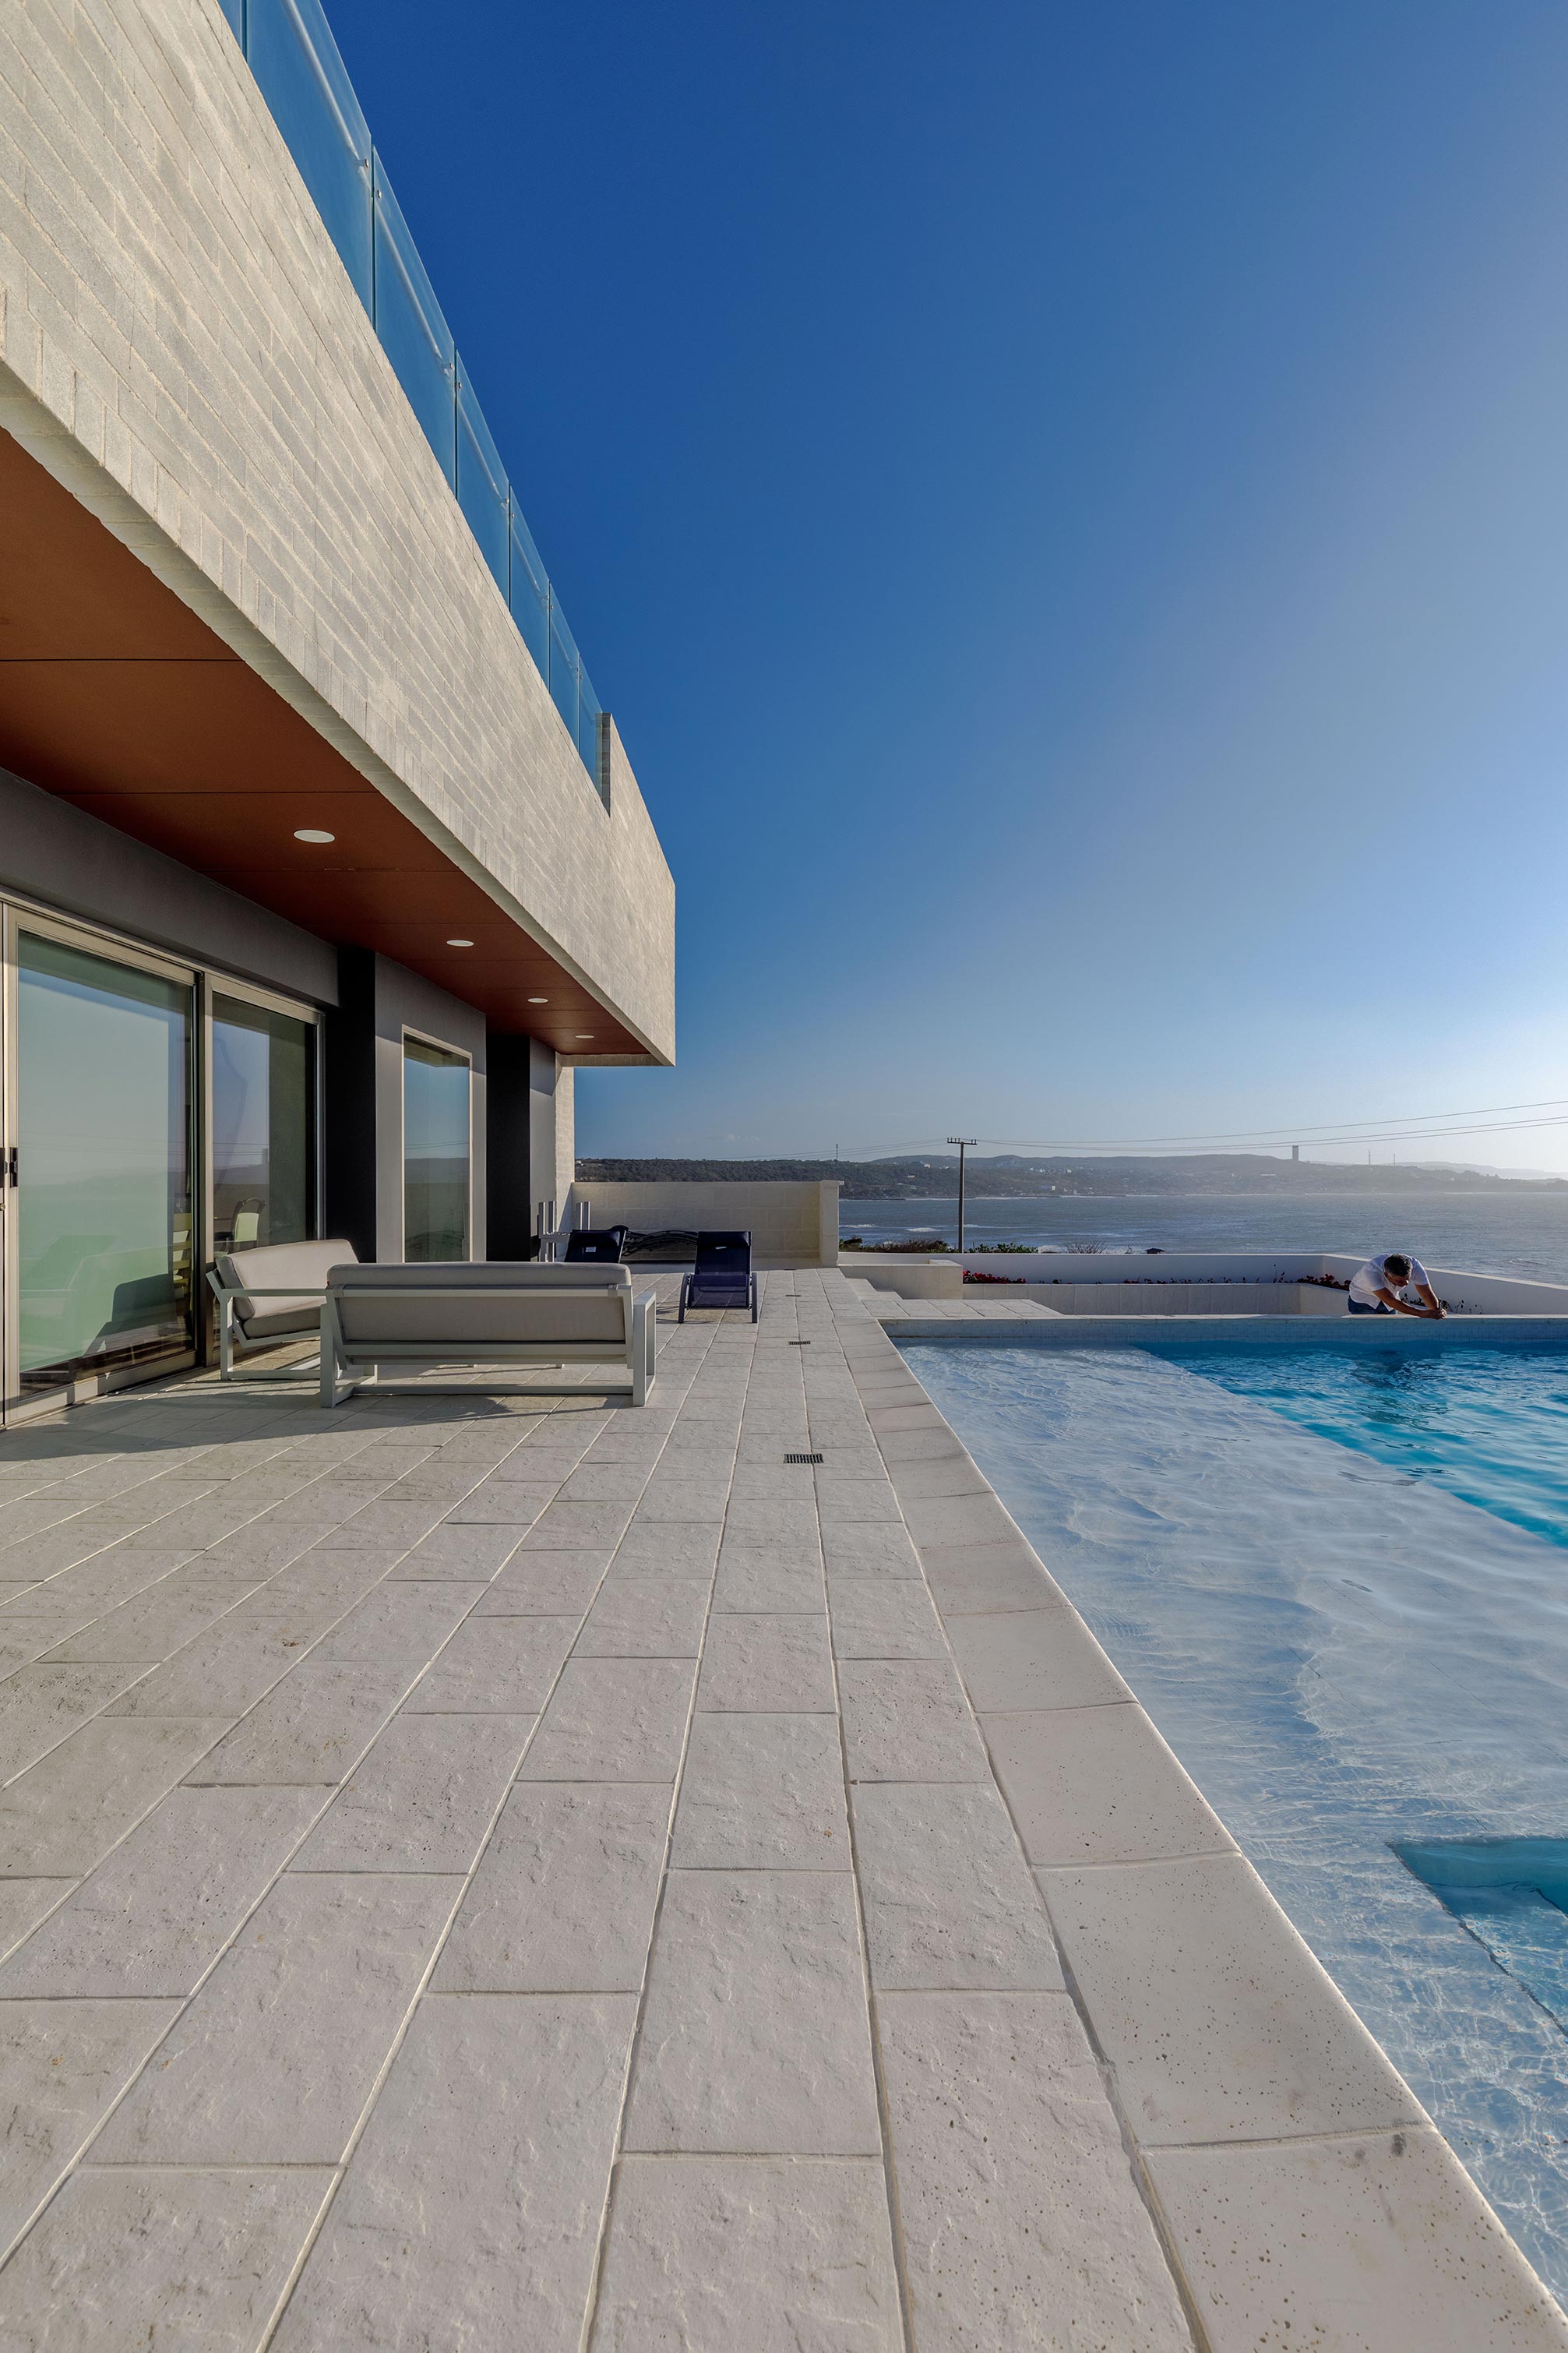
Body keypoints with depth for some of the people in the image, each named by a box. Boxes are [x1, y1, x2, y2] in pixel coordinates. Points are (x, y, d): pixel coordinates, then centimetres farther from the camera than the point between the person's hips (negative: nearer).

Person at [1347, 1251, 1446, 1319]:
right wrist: (1421, 1313, -50)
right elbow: (1390, 1300, -43)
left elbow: (1427, 1294, -22)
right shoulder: (1371, 1270, -41)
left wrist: (1437, 1311, -42)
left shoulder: (1415, 1266, -26)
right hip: (1363, 1300, -4)